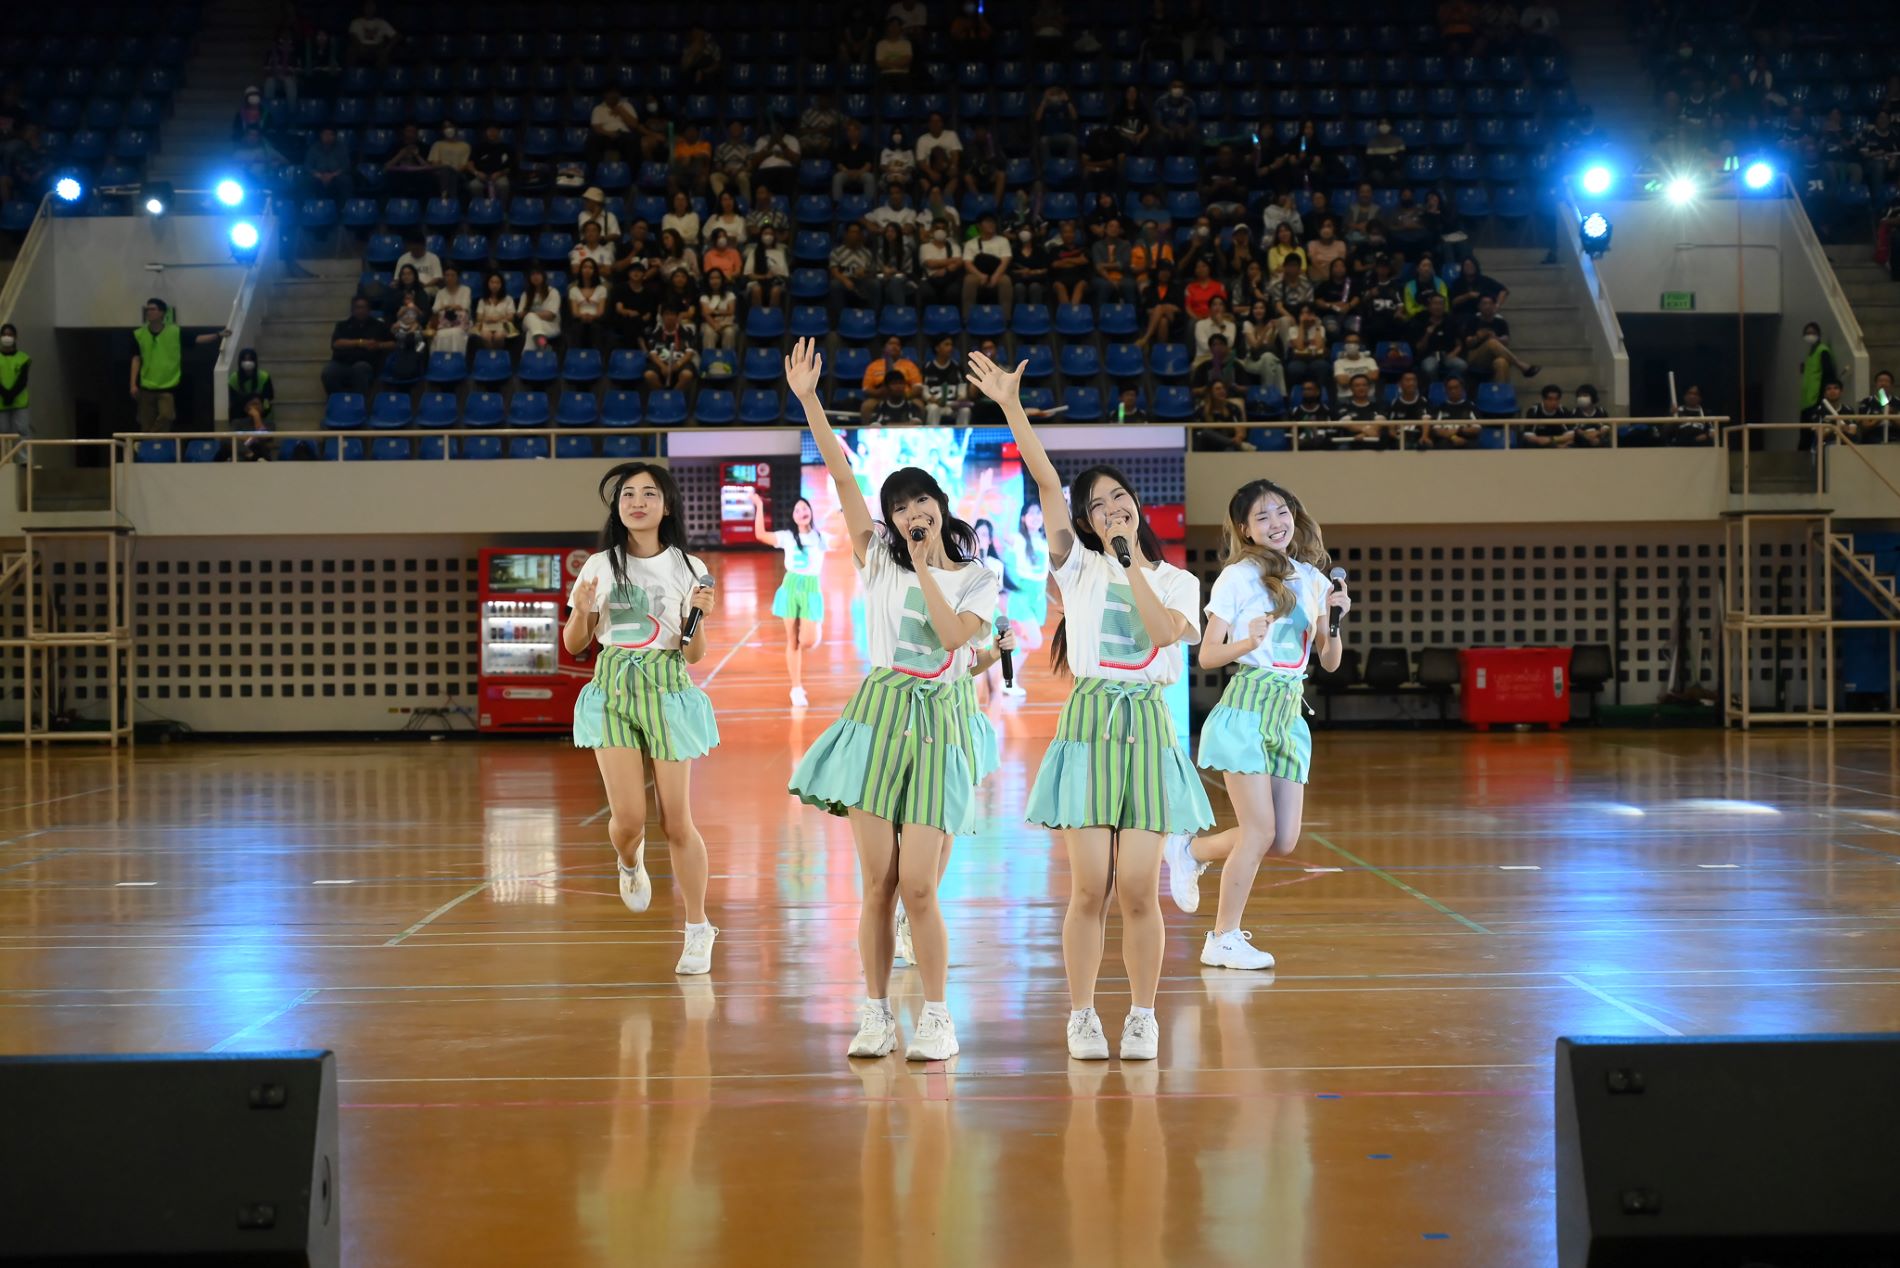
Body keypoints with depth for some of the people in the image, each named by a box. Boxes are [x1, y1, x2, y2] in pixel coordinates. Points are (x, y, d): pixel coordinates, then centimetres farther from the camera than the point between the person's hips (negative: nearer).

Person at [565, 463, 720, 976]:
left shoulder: (687, 569, 1)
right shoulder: (599, 566, 5)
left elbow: (695, 654, 2)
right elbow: (574, 645, 9)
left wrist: (698, 615, -17)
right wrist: (581, 609, -10)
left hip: (667, 692, -1)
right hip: (612, 692, 1)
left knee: (677, 822, -2)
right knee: (628, 817, -11)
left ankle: (698, 929, 13)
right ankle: (631, 864, 27)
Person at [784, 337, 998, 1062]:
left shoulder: (978, 580, 7)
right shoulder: (879, 560, 10)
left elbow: (955, 634, -11)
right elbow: (842, 479, 3)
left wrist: (925, 568, -6)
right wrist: (808, 400, -4)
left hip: (936, 725, -2)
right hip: (878, 715, 2)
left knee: (918, 886, -8)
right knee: (877, 881, 0)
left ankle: (936, 1017, 4)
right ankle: (876, 1012, 9)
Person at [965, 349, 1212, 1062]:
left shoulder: (1177, 581, 11)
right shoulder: (1079, 566, 9)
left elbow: (1163, 630, -10)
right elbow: (1045, 481, -2)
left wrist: (1132, 557, -6)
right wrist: (1011, 407, -11)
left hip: (1148, 728, 1)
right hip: (1089, 723, -1)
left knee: (1138, 889, -3)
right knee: (1089, 888, -6)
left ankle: (1143, 1017, 9)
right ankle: (1081, 1017, 6)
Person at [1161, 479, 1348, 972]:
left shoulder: (1313, 579, 11)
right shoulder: (1238, 577, -4)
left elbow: (1330, 661, 13)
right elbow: (1207, 655, -6)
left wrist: (1336, 621, -5)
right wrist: (1247, 643, -23)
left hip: (1291, 713, 6)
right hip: (1247, 709, -6)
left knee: (1284, 841, 2)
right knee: (1260, 831, -10)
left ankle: (1190, 850, 25)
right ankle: (1223, 940, 4)